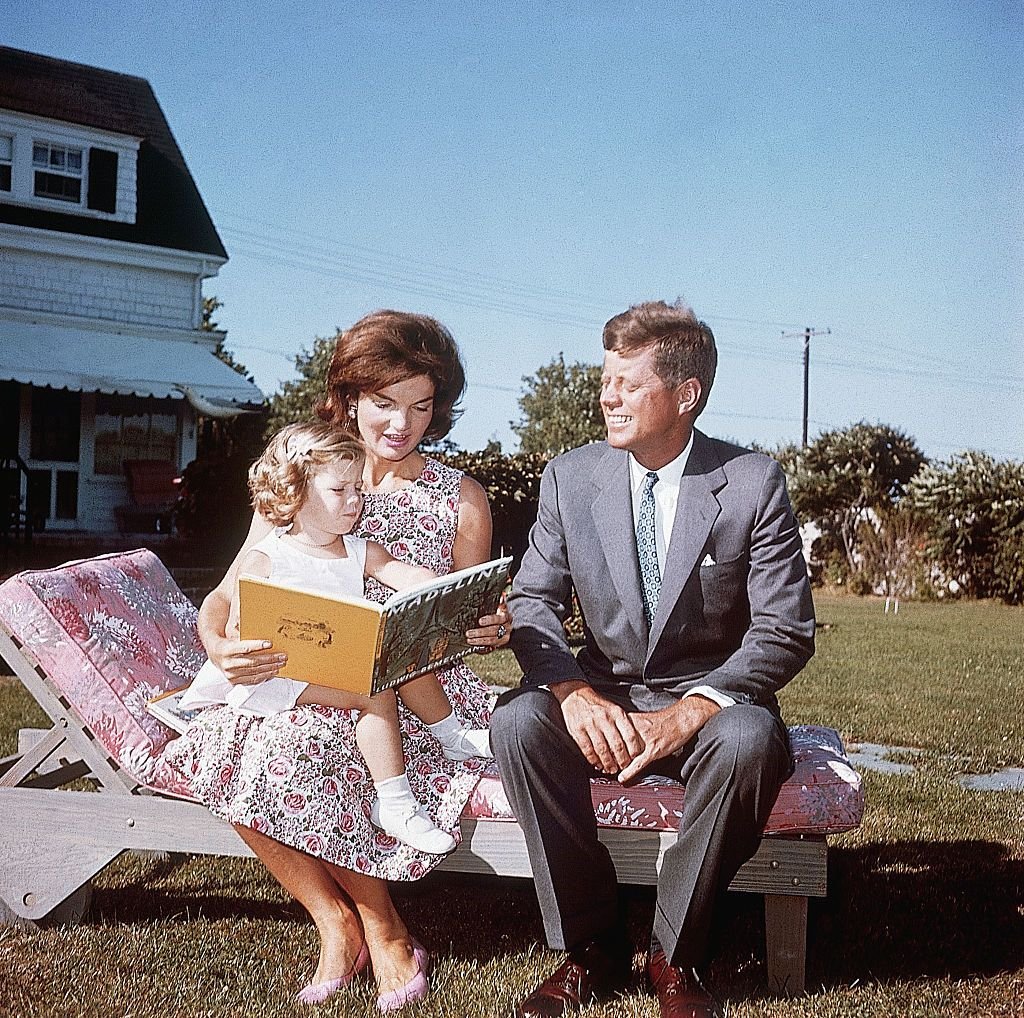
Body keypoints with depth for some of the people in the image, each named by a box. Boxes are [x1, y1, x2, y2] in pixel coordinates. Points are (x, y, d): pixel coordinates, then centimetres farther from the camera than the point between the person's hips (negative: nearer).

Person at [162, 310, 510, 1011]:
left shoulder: (461, 498, 6)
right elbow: (227, 593, 2)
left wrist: (491, 631, -15)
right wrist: (219, 645, -21)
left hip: (417, 690, -2)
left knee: (296, 744, -31)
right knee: (227, 744, -28)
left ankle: (377, 925, -8)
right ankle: (335, 920, -10)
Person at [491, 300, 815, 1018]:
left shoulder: (753, 483, -8)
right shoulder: (570, 477, -1)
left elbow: (786, 632, -10)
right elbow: (532, 602, -1)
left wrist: (690, 712, -26)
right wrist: (573, 692, -22)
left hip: (710, 699, -2)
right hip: (602, 698, 2)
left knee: (750, 739, -35)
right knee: (517, 720, -28)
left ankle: (676, 957, -13)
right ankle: (591, 949, -12)